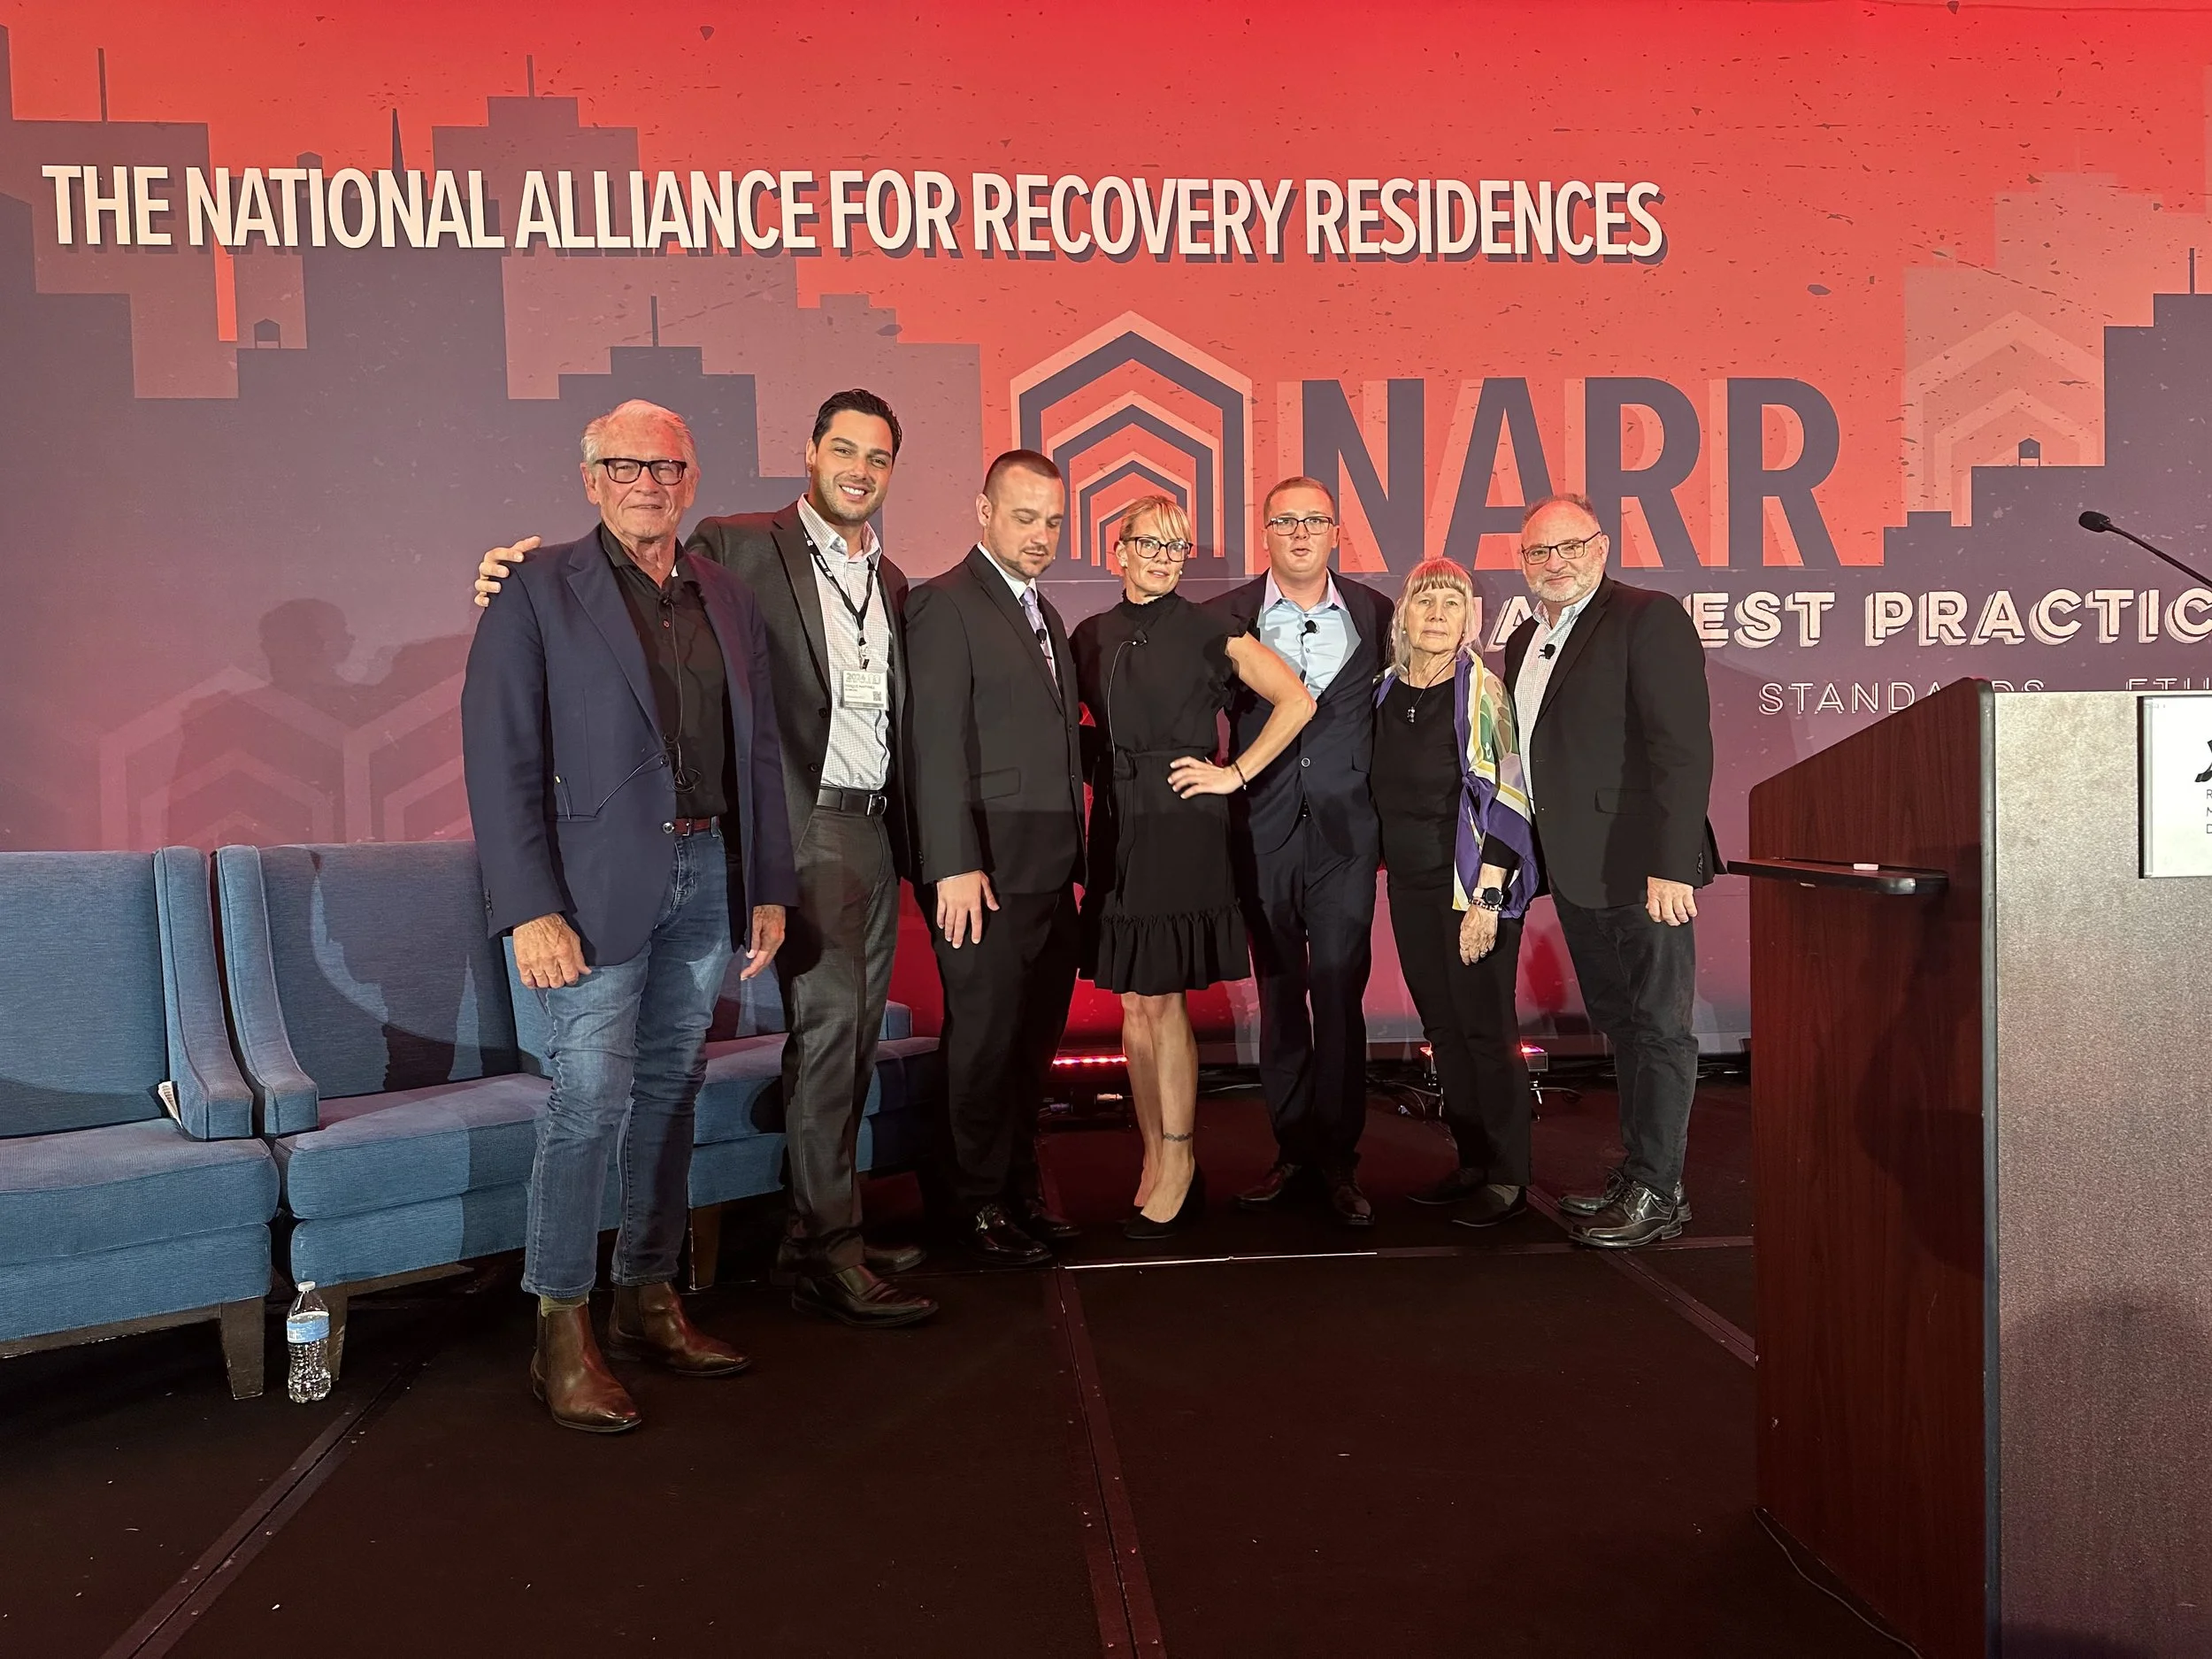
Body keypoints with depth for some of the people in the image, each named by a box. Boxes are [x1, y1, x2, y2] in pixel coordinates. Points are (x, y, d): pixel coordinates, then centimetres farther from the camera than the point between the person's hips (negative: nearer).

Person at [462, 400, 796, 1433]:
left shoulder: (728, 600, 13)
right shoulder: (539, 591, -3)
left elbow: (759, 753, 14)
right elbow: (500, 759, -9)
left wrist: (769, 888, 10)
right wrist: (530, 910, -15)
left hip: (709, 880, 5)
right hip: (601, 885, -5)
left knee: (670, 1094, 12)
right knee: (590, 1103, -6)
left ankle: (648, 1300, 25)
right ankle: (562, 1336, 7)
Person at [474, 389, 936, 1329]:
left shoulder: (890, 581, 16)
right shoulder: (739, 547, -4)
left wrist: (911, 837, 15)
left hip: (875, 832, 7)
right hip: (805, 826, -7)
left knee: (855, 1036, 11)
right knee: (826, 1025, -9)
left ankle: (823, 1233, 24)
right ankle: (829, 1256, 1)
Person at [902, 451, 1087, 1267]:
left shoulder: (1045, 615, 19)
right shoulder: (945, 604, -7)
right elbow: (937, 743, -14)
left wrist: (1074, 850, 13)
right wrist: (955, 864, -20)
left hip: (1050, 869, 8)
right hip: (988, 868, -8)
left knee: (1035, 1037, 13)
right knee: (985, 1037, 1)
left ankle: (1021, 1186, 27)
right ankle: (980, 1206, 15)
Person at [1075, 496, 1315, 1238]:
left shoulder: (1209, 631, -1)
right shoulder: (1092, 636, 11)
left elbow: (1295, 702, -3)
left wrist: (1236, 773, -5)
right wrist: (1100, 776, 7)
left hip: (1182, 825, -5)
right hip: (1114, 827, 5)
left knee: (1160, 998, -6)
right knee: (1133, 1001, 7)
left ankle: (1177, 1164, 6)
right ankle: (1158, 1162, 17)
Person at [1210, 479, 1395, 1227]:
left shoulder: (1375, 613, 6)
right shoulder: (1227, 617, 3)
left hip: (1345, 831, 0)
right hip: (1263, 833, 0)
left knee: (1339, 992, -3)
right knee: (1279, 995, 7)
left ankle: (1337, 1159, 7)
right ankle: (1293, 1151, 18)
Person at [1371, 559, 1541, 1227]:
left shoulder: (1482, 691, -9)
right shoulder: (1388, 690, 8)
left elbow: (1503, 800, -14)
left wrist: (1486, 899, -19)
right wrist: (1385, 861, 11)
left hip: (1471, 882, -6)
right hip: (1410, 884, 6)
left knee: (1485, 1027, -1)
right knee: (1442, 1026, 11)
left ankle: (1508, 1177, 10)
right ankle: (1472, 1160, 23)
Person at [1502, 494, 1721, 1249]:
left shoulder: (1649, 619, -9)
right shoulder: (1525, 641, 16)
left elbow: (1684, 748, -16)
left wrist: (1671, 864, -22)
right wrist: (1533, 857, 8)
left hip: (1641, 867, -8)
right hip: (1576, 870, 8)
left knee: (1657, 1026, 1)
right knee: (1618, 1024, 15)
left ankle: (1656, 1191, 9)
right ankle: (1636, 1170, 25)